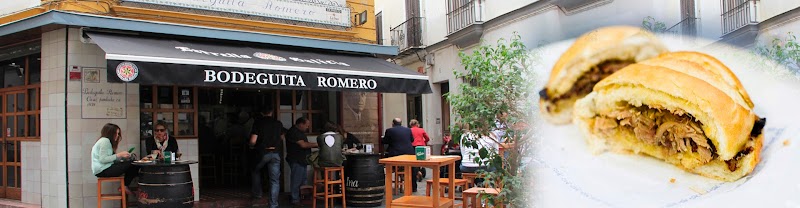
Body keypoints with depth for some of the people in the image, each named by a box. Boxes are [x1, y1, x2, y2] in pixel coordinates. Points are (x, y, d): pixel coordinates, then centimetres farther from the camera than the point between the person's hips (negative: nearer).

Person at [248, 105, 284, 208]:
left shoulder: (258, 123, -4)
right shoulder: (279, 123, 6)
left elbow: (253, 141, -9)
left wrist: (251, 146, 13)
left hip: (262, 152, -2)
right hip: (275, 153, 2)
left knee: (255, 171, 28)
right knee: (274, 180, 3)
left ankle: (257, 193, 26)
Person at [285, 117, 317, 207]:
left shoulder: (299, 132, 17)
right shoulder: (293, 132, -17)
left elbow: (304, 144, 19)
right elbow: (303, 145, -22)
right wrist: (316, 145, -14)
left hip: (301, 160, 11)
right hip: (296, 160, -11)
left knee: (303, 179, 15)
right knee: (296, 180, -7)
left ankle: (301, 197, 24)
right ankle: (295, 200, -1)